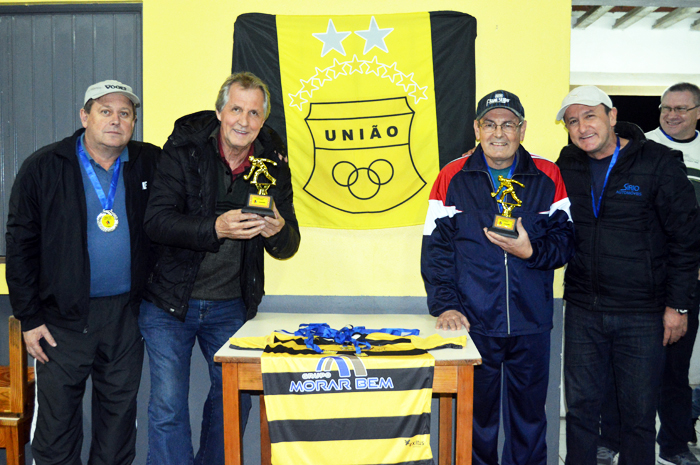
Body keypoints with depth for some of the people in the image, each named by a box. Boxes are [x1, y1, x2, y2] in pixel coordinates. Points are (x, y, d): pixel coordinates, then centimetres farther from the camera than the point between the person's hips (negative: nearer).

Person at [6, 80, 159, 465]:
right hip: (63, 317, -2)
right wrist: (29, 317, -4)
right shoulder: (43, 167, -3)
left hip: (127, 314, 2)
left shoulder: (150, 164, 2)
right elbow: (20, 245, -2)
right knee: (56, 418, 5)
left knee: (120, 412, 13)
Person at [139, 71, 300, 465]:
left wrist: (278, 232, -25)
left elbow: (288, 247, 0)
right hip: (170, 302, -3)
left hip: (232, 305, 3)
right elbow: (157, 221, -18)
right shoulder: (185, 148, -9)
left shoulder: (273, 164, -2)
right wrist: (215, 229, -34)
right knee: (168, 403, -1)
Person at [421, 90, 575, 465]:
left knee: (529, 411, 13)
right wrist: (444, 305, -11)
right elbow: (436, 247, -1)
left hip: (531, 324, 1)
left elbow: (565, 239, 4)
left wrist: (531, 251, -17)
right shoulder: (452, 178, 1)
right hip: (474, 322, -1)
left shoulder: (548, 177, 5)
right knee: (477, 412, 10)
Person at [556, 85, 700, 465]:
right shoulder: (566, 168, 4)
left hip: (642, 315, -3)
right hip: (582, 310, 3)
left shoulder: (658, 162, -7)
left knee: (638, 412, 7)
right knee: (581, 405, 11)